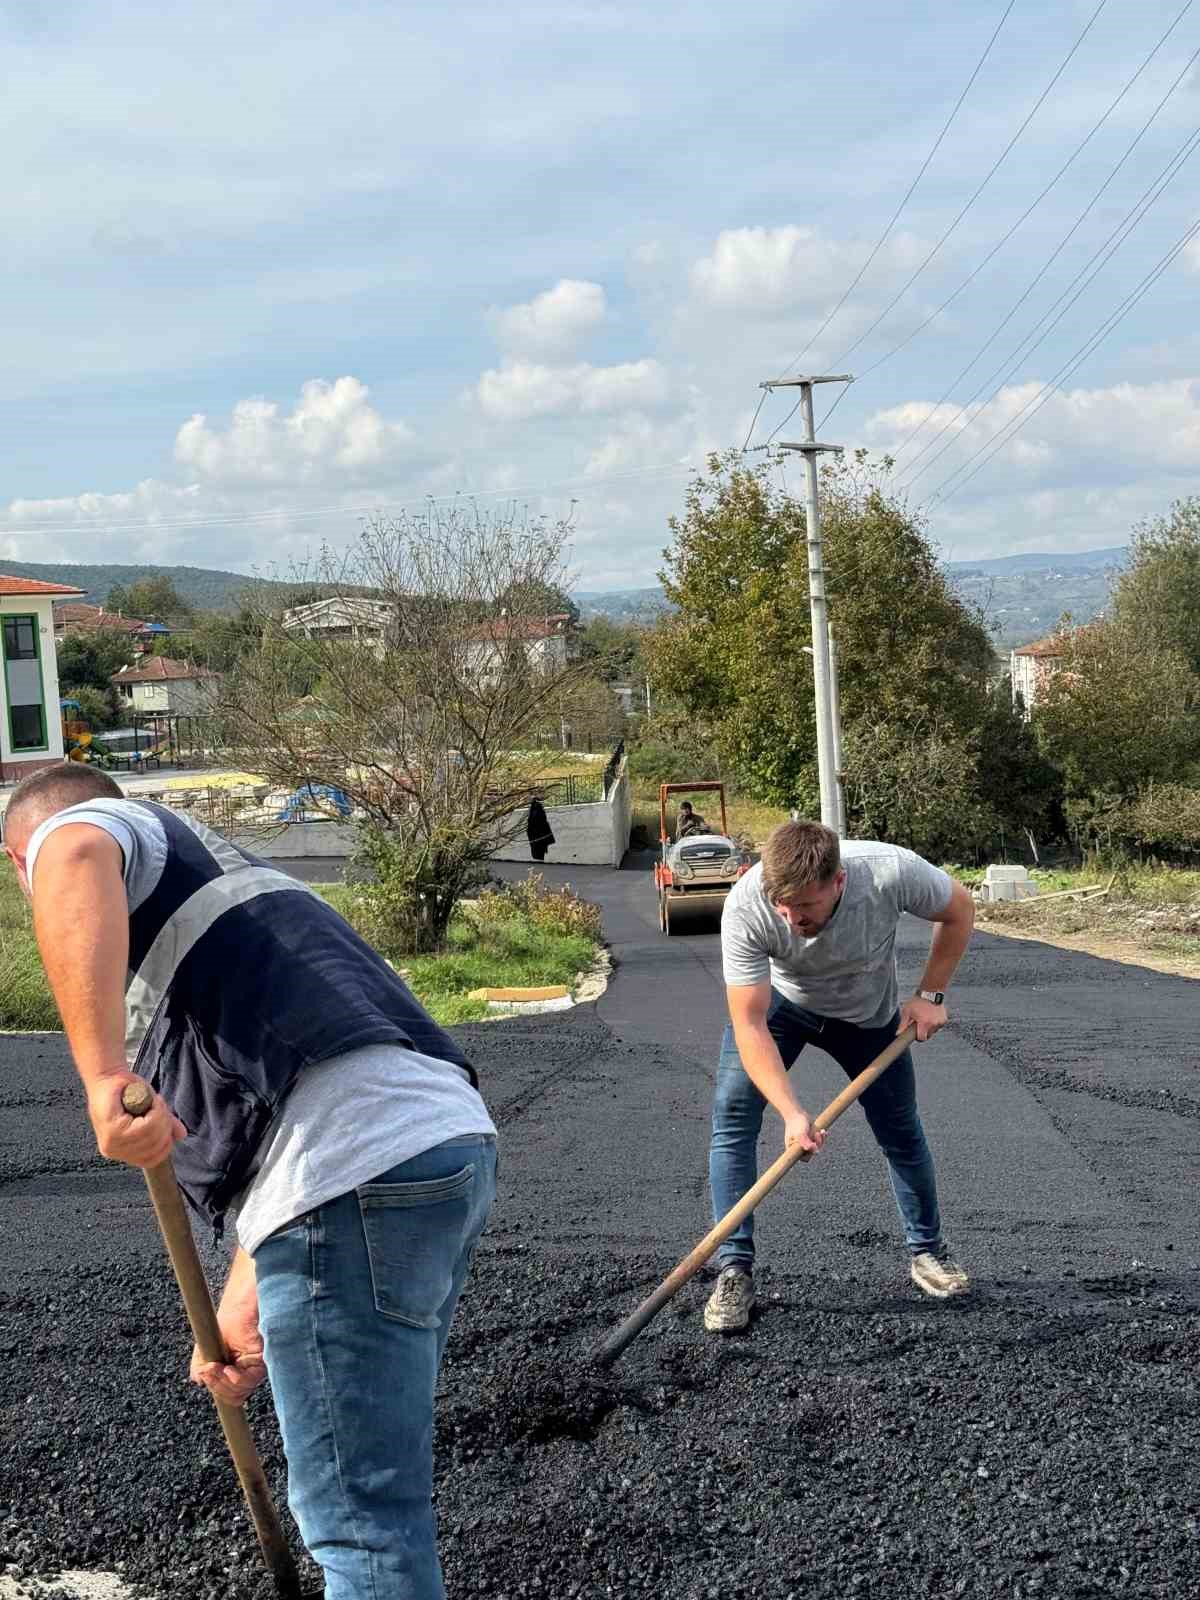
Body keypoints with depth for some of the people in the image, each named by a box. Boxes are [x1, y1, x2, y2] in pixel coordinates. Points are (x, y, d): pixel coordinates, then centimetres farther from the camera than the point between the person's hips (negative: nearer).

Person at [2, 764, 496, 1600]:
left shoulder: (98, 830, 11)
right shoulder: (220, 876, 35)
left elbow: (73, 860, -19)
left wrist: (103, 1076, -27)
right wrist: (243, 1309, 26)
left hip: (361, 1176, -9)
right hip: (454, 1141, 9)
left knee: (362, 1511, 2)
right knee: (381, 1470, 25)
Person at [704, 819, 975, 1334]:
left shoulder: (891, 872, -38)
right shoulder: (746, 908, -40)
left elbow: (959, 909, -14)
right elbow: (750, 1026, -36)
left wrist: (930, 994, -14)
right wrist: (792, 1113, -45)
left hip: (869, 1014, 1)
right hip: (776, 1002, -1)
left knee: (902, 1133, 7)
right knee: (732, 1114, -17)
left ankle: (927, 1250, 31)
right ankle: (734, 1272, -9)